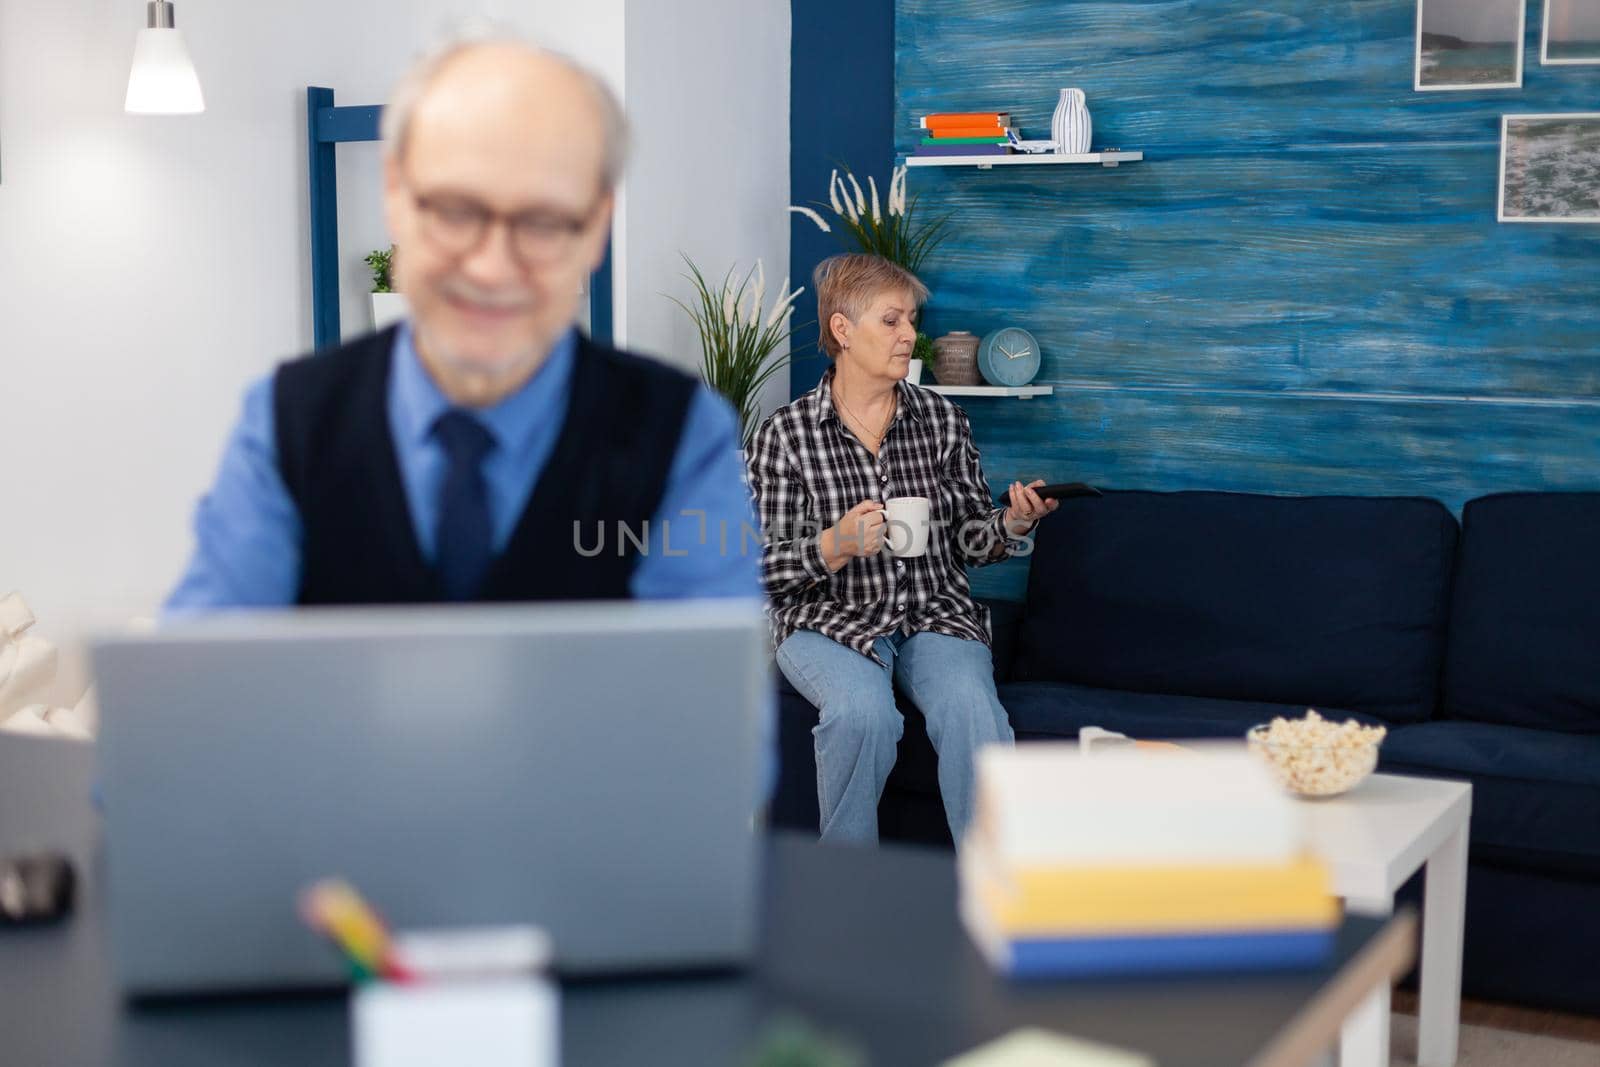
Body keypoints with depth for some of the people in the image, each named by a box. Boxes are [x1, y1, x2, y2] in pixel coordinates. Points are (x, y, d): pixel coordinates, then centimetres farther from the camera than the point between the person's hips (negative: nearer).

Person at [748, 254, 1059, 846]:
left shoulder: (942, 418, 8)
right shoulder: (785, 432, -1)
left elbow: (967, 537, 11)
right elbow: (762, 565, -3)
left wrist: (1011, 523, -11)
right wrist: (834, 547, -22)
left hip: (935, 613, 2)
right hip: (829, 620, -2)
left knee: (972, 709, -30)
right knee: (863, 711, -34)